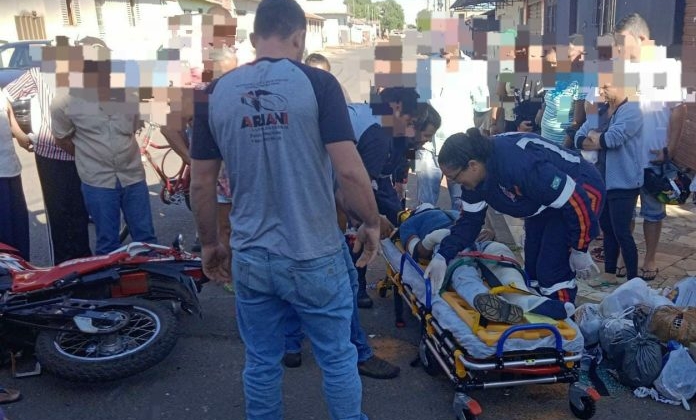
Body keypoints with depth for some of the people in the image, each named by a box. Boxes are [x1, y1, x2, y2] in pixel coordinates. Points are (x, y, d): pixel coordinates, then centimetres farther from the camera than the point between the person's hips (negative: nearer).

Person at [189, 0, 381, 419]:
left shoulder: (215, 93, 0)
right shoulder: (317, 83, -10)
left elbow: (201, 184, 4)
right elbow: (349, 170, -15)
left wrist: (210, 243, 17)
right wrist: (371, 223, 1)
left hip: (250, 259, 3)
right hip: (315, 257, -3)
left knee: (261, 363, 18)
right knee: (338, 357, 17)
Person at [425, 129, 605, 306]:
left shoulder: (518, 165, -39)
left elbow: (577, 203, -32)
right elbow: (470, 219, -2)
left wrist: (579, 251, -19)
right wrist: (443, 256, -16)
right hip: (545, 201, 9)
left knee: (552, 272, -14)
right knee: (532, 270, 12)